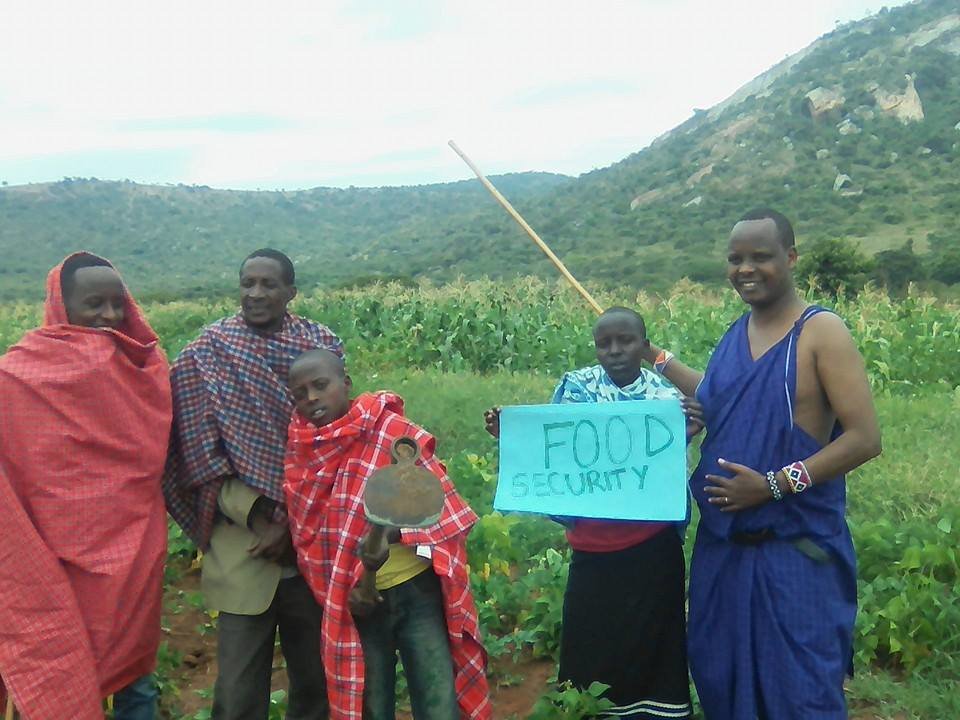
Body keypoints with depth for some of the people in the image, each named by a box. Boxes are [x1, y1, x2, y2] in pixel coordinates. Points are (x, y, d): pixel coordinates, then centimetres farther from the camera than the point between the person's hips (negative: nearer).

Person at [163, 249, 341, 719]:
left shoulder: (322, 345, 3)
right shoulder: (209, 353, 0)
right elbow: (202, 457, -3)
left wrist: (294, 522, -10)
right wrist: (260, 521, -11)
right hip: (243, 547, -1)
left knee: (316, 679, 12)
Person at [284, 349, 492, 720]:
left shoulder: (392, 429, -8)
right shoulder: (302, 455, 3)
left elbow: (439, 500, -10)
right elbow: (308, 539, 9)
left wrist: (391, 534, -28)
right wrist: (345, 587, -8)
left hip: (416, 590, -3)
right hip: (357, 602, 3)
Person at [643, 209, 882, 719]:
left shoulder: (822, 332, -12)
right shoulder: (736, 334, 6)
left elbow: (865, 438, -16)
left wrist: (775, 485, -21)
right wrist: (654, 355, 23)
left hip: (795, 550, -6)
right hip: (722, 543, 6)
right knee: (718, 676, 17)